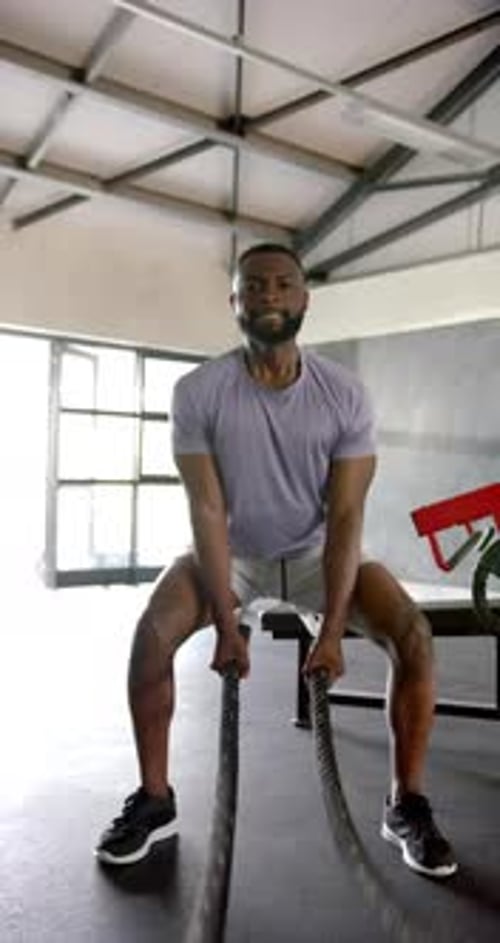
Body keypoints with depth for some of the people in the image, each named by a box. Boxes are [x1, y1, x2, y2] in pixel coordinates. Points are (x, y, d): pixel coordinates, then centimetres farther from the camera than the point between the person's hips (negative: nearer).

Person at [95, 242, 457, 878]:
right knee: (152, 632, -24)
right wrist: (226, 623, -26)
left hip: (315, 552, 1)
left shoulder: (345, 396, -18)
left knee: (413, 634, -20)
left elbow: (344, 517, -19)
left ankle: (406, 806, -2)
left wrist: (331, 630, -26)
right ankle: (154, 799, -3)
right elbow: (208, 510, -21)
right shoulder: (198, 392, -19)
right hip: (232, 552, 0)